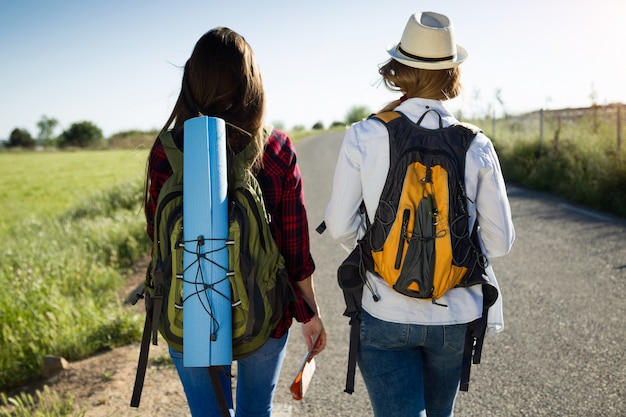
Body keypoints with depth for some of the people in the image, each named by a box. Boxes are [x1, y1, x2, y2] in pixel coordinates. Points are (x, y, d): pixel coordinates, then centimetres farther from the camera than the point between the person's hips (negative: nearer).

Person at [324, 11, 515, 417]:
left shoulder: (363, 136, -12)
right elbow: (500, 240, -4)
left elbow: (341, 226, -8)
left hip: (384, 314, -2)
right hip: (455, 317, 3)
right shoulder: (477, 147, -9)